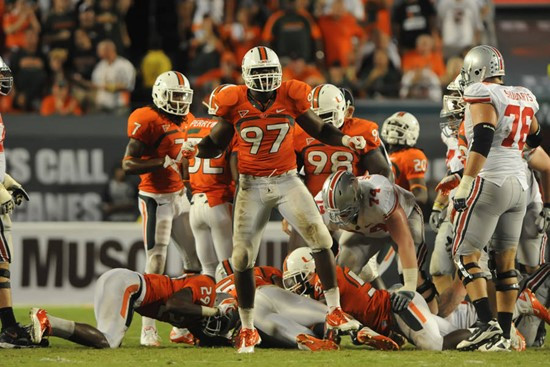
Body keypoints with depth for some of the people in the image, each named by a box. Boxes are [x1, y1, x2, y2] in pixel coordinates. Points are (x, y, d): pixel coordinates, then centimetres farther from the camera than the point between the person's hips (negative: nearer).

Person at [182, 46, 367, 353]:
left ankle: (335, 311, -7)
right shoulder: (235, 104, -7)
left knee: (320, 236, -17)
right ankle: (248, 330, 16)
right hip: (252, 186, 0)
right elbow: (217, 143, 3)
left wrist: (345, 139, -9)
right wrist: (196, 150, -17)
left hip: (287, 181, 0)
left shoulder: (291, 97, -6)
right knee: (243, 257, 0)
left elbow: (318, 129, 7)